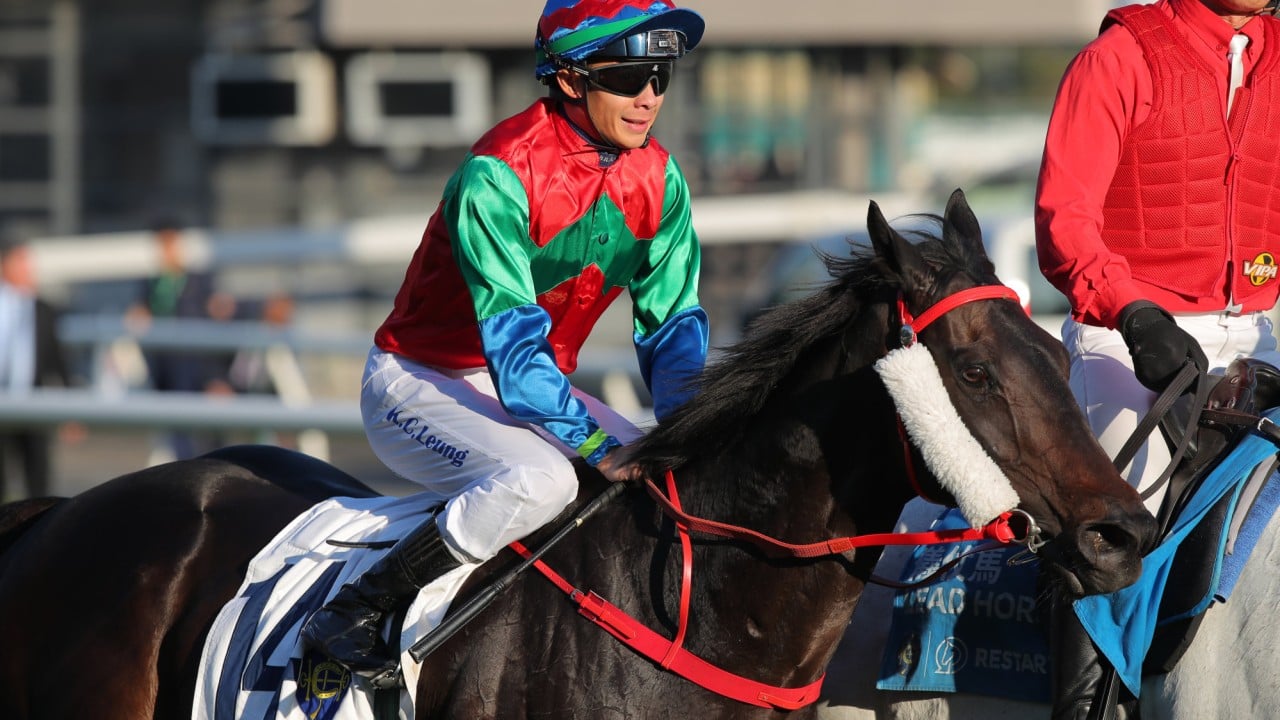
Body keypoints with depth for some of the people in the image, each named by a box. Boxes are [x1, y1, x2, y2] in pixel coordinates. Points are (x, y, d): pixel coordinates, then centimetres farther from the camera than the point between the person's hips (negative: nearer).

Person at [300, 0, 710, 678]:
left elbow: (673, 327, 0)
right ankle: (351, 615, -25)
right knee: (539, 478, -35)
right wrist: (598, 445, -38)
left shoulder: (658, 180, -3)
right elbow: (512, 340, -31)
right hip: (420, 385, -8)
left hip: (533, 383, 8)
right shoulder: (497, 176, -26)